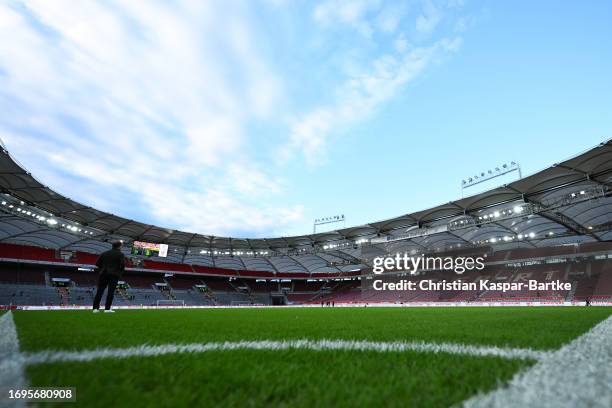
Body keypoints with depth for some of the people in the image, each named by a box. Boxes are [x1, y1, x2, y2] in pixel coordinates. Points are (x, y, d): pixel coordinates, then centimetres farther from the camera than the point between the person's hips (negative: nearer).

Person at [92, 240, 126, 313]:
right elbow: (123, 264, -13)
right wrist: (121, 271, 5)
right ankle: (107, 308, -3)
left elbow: (97, 263, 10)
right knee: (111, 292, -1)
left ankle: (95, 308, 4)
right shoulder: (120, 254, -1)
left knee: (99, 291, 7)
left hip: (103, 274, 4)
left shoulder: (105, 253, 13)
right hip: (114, 274, -4)